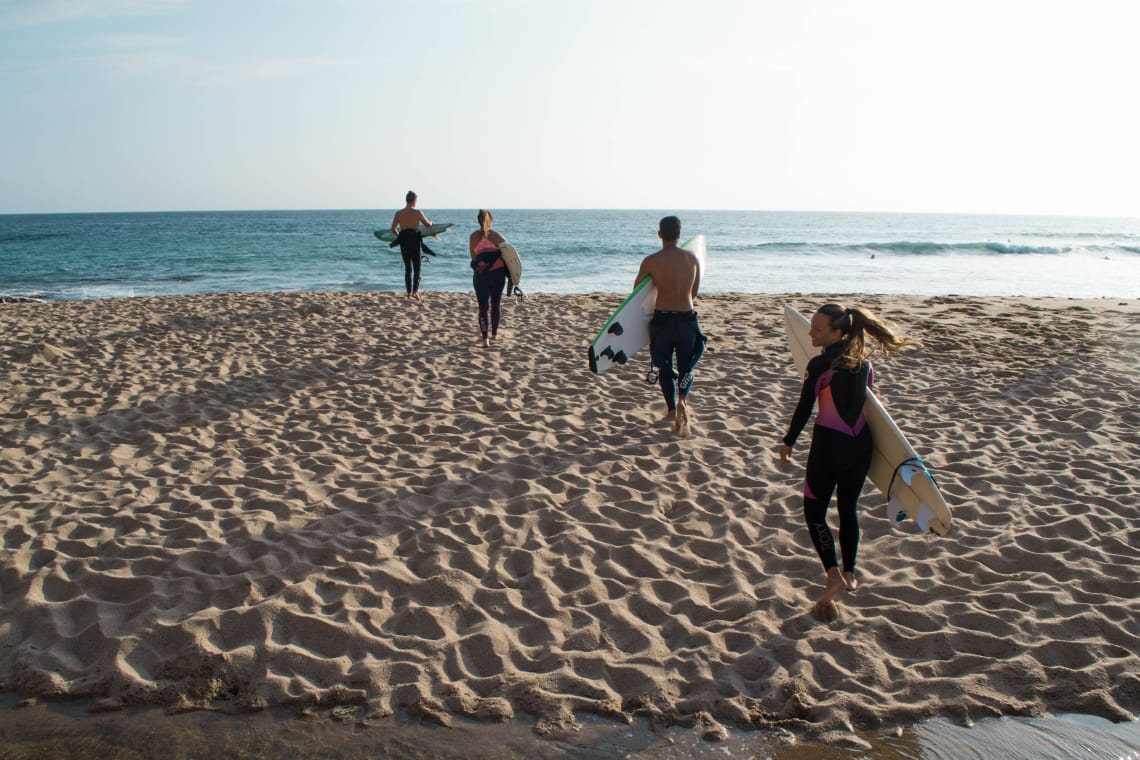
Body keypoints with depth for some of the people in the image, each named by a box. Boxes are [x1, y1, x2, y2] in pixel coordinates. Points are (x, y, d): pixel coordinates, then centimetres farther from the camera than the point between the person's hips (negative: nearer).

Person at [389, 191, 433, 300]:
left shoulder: (398, 213, 2)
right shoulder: (418, 212, -5)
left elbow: (393, 229, 5)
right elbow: (428, 225, 8)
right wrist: (430, 221, 31)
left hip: (404, 242, 3)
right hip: (415, 241, -3)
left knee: (407, 268, 16)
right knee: (417, 268, 3)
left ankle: (409, 292, 16)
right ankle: (415, 290, -15)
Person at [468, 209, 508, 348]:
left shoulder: (474, 236, 4)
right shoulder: (496, 236, -1)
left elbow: (473, 257, 6)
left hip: (480, 274, 0)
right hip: (498, 272, 0)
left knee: (483, 306, 1)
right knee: (496, 303, 18)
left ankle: (485, 338, -12)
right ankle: (494, 333, 28)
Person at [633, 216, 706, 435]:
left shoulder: (651, 261, -6)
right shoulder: (692, 258, 1)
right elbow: (694, 292, 12)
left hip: (662, 319, -1)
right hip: (687, 318, 1)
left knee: (664, 367, 15)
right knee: (687, 366, 12)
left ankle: (672, 409, 17)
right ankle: (682, 398, -14)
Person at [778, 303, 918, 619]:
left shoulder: (819, 364, -16)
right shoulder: (864, 360, 2)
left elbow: (804, 409, -11)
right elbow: (868, 400, 11)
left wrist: (788, 443, 1)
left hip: (829, 445, -6)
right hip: (861, 443, 6)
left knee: (814, 511, 7)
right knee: (848, 509, 20)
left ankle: (834, 576, -6)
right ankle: (849, 573, 28)